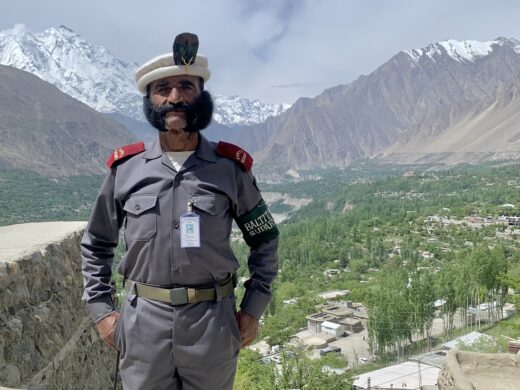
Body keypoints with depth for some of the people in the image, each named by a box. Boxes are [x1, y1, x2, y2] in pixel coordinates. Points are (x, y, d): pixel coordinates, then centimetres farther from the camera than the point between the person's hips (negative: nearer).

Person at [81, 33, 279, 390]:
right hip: (142, 323, 1)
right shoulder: (125, 168, 0)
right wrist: (101, 310, 5)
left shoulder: (231, 167, -3)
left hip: (213, 323, 0)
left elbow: (265, 239, 7)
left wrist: (254, 309, 2)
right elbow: (95, 244, 12)